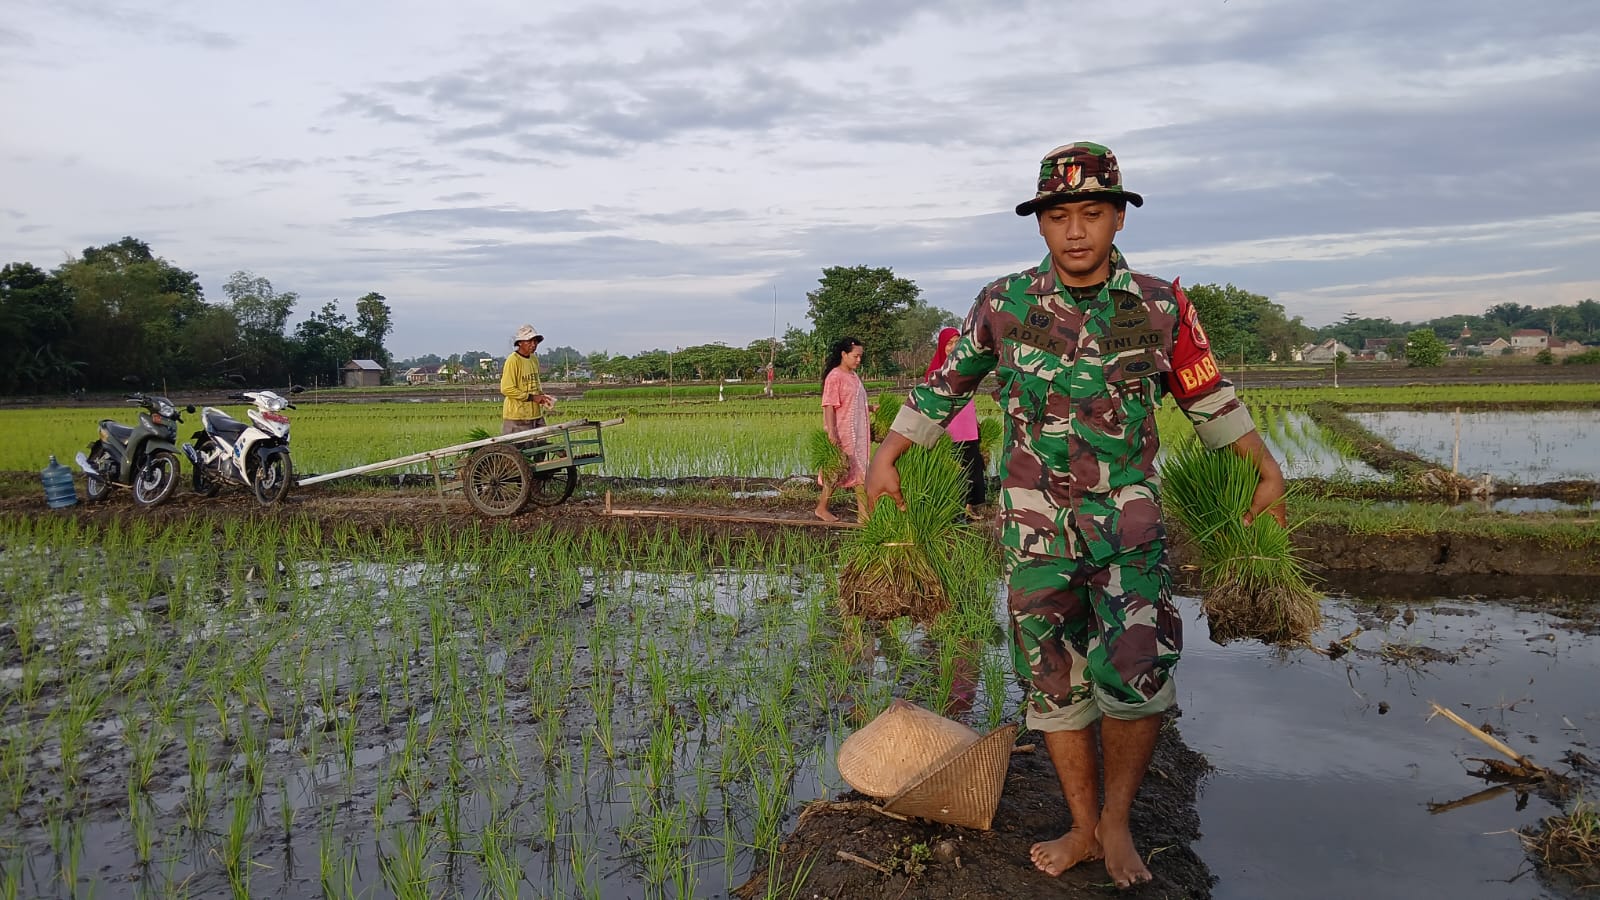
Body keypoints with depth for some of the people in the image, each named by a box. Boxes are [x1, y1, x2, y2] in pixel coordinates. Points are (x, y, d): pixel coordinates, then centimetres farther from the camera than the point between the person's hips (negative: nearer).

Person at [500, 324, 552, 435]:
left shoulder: (534, 359, 12)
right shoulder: (513, 360, -12)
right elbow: (506, 389, -18)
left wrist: (542, 396, 5)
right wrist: (532, 397, -16)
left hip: (536, 415, 8)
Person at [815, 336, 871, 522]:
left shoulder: (854, 375, 12)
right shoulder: (834, 376, -13)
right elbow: (829, 406, -19)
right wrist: (831, 433, -24)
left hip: (858, 433, 8)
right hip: (841, 434, -8)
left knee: (860, 470, 7)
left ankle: (864, 513, 10)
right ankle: (821, 508, 17)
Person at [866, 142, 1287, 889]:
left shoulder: (1162, 307, -4)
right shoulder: (1003, 304, -4)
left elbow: (1209, 399, 10)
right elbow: (944, 385, 8)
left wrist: (1269, 471, 15)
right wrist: (885, 457, 10)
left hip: (1128, 521, -1)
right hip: (1035, 525, 1)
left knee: (1139, 675, -17)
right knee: (1054, 683, 5)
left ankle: (1115, 819, 7)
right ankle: (1083, 830, 23)